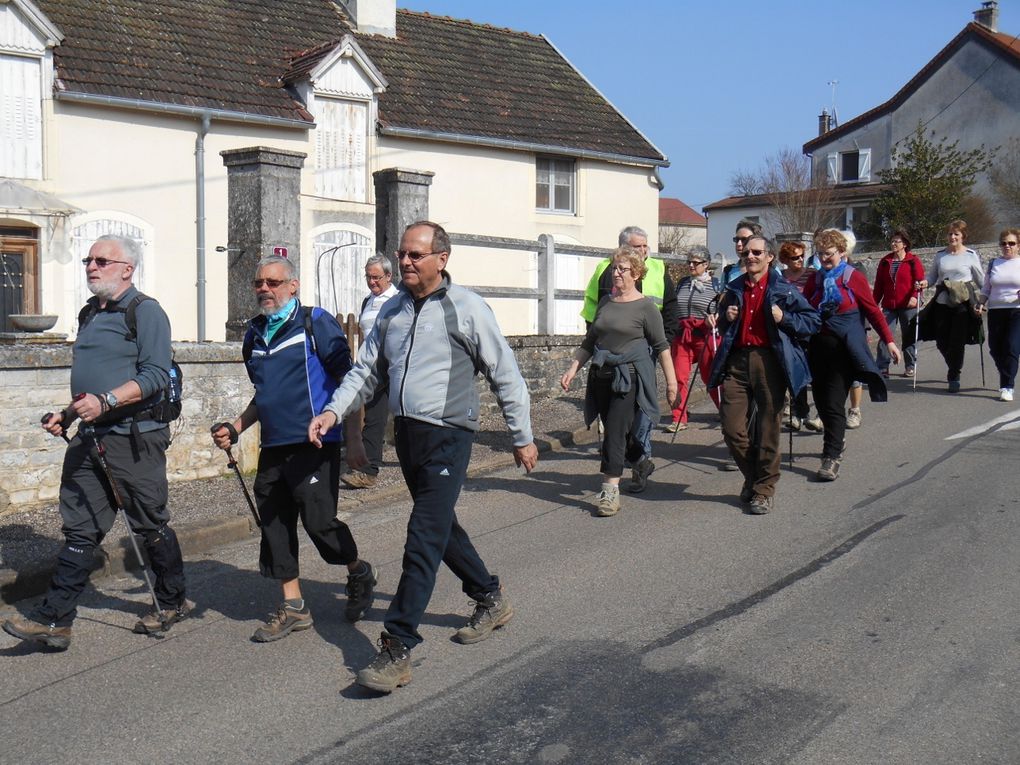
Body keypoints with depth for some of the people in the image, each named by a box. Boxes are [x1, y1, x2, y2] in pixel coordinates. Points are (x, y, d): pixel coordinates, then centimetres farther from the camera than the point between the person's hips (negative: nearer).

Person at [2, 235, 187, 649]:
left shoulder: (144, 311, -8)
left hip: (133, 439, -7)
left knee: (151, 526, 5)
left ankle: (173, 602, 22)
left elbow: (156, 376, -18)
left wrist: (106, 402, -26)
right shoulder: (90, 313, 19)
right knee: (79, 529, 4)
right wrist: (68, 414, 15)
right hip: (89, 439, 7)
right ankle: (54, 619, 4)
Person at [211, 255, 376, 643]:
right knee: (275, 525, 6)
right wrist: (235, 428, 15)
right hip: (273, 448, 7)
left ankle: (359, 574, 21)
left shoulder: (316, 323, -6)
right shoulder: (254, 334, 16)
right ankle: (293, 607, 19)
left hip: (314, 445, -7)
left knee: (318, 521, -7)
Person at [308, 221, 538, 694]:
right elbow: (367, 370, 14)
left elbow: (505, 376, -2)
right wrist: (333, 411, -2)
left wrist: (522, 438, 1)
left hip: (447, 437, -7)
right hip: (406, 435, 7)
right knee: (441, 528, 19)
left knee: (424, 540, -10)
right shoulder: (392, 310, 10)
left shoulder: (466, 309, -8)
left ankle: (397, 649, -8)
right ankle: (491, 599, 40)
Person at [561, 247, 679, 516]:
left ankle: (610, 491, -15)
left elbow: (661, 346, -2)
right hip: (602, 375, 6)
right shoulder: (605, 302, 12)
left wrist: (671, 380, -3)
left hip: (630, 376, -6)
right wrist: (573, 369, 10)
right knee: (617, 431, 12)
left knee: (615, 431, -14)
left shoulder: (645, 307, -4)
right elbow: (589, 342, 18)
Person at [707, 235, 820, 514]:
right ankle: (752, 477, 23)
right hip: (737, 360, 4)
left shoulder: (783, 289, 2)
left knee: (768, 429, 1)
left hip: (769, 361, -4)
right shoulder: (734, 289, 16)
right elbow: (723, 328, 30)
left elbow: (812, 321, 2)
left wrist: (784, 318, -13)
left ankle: (764, 490, 13)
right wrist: (726, 319, 7)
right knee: (732, 428, -1)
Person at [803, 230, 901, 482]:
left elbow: (873, 311, -2)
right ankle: (838, 439, 35)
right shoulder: (815, 279, 10)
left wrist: (889, 341, -5)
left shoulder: (853, 277, -3)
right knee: (822, 401, 10)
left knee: (834, 403, -9)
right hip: (817, 347, 5)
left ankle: (831, 458, -7)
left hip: (844, 348, -4)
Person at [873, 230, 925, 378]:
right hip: (889, 306, 3)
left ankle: (910, 366, 19)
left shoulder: (913, 261, -1)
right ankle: (883, 368, -4)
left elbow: (919, 281, -7)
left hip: (907, 306, -3)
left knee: (908, 337, 7)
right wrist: (875, 302, 6)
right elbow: (879, 284, 11)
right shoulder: (885, 262, 10)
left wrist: (915, 296, -21)